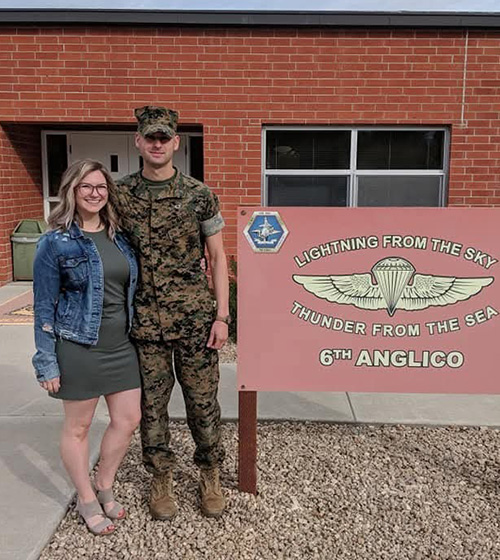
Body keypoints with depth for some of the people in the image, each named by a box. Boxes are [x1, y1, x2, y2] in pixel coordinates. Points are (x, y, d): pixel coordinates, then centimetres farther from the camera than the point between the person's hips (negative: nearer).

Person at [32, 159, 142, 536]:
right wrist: (47, 363, -9)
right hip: (79, 346, -5)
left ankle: (104, 486, 34)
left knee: (128, 420, 11)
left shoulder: (120, 236, 6)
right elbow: (44, 306, -8)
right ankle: (87, 500, 30)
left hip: (122, 345, 5)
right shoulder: (56, 242, -8)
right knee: (78, 426, 10)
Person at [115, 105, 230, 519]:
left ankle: (211, 477, 28)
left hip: (194, 317, -1)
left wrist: (222, 316, -5)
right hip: (143, 320, 2)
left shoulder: (199, 195, -2)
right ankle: (162, 480, 30)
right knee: (151, 403, 11)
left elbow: (217, 257, 1)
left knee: (202, 400, 8)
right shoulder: (120, 195, 2)